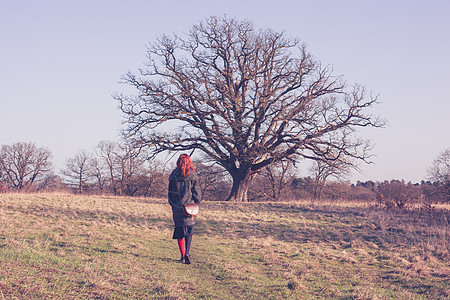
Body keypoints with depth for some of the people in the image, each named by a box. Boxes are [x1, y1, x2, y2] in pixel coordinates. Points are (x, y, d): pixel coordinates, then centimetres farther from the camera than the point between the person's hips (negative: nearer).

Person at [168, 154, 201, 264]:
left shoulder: (173, 176, 1)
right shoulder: (192, 176, -5)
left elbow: (170, 193, 7)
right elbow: (196, 192, -3)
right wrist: (196, 201, 15)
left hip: (177, 208, 2)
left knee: (179, 232, 10)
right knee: (189, 232, 7)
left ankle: (183, 256, 8)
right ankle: (187, 253, -13)